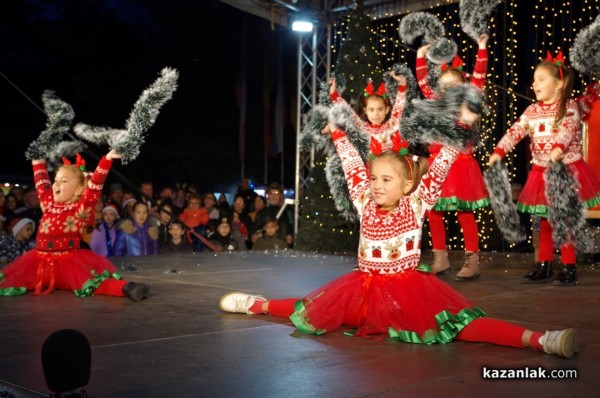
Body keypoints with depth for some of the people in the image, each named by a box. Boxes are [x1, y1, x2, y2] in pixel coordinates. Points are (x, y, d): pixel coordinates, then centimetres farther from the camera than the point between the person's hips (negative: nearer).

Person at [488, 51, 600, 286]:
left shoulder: (569, 107, -6)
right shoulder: (532, 111, 9)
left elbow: (568, 129, -24)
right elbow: (515, 131, -2)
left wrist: (558, 148, -43)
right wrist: (499, 151, -17)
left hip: (567, 170, -5)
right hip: (541, 172, 5)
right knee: (544, 221, 12)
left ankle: (569, 267, 9)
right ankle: (544, 265, 21)